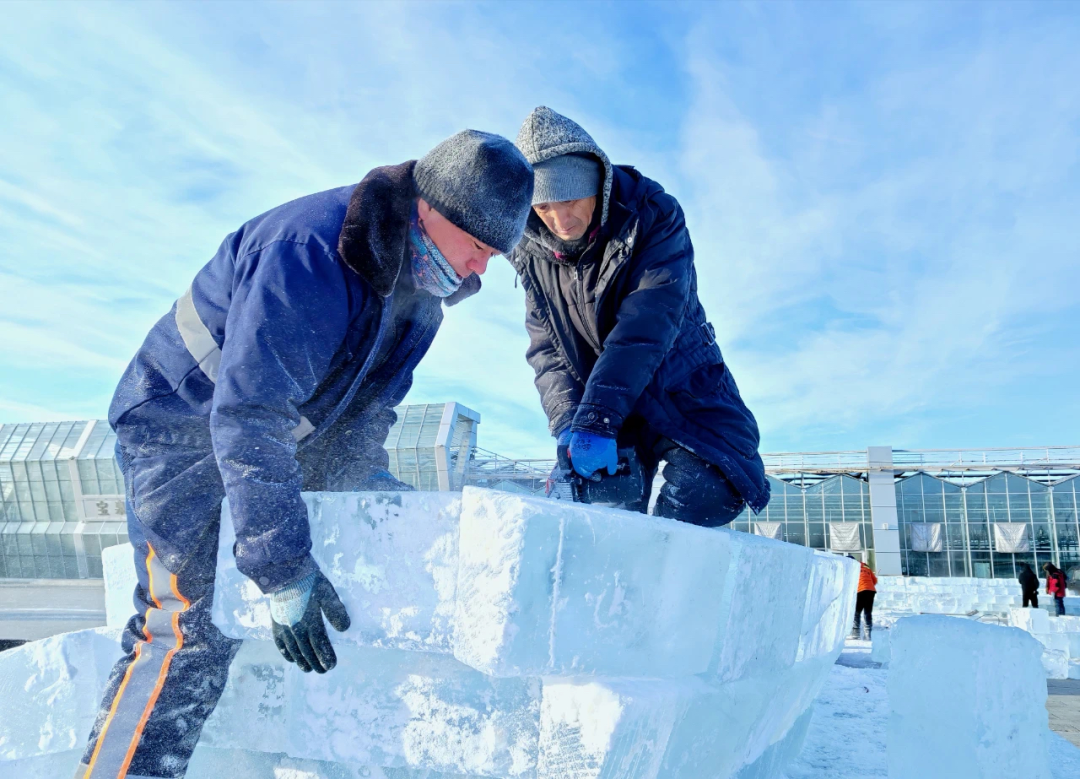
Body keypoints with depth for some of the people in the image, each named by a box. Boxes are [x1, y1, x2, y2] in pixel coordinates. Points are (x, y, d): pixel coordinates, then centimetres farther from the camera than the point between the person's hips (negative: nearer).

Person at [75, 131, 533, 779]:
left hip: (293, 439, 8)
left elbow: (369, 408, 0)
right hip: (188, 429, -8)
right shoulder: (312, 253, -33)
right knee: (197, 629, -20)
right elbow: (246, 419, -36)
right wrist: (284, 568, -36)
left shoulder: (419, 272, -4)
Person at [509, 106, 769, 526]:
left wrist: (595, 421, -36)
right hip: (598, 408, 4)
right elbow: (545, 348, -4)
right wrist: (568, 423, -22)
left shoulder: (653, 215, -17)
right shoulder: (531, 252, -3)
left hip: (677, 389, -3)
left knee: (707, 489, -24)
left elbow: (646, 326, -28)